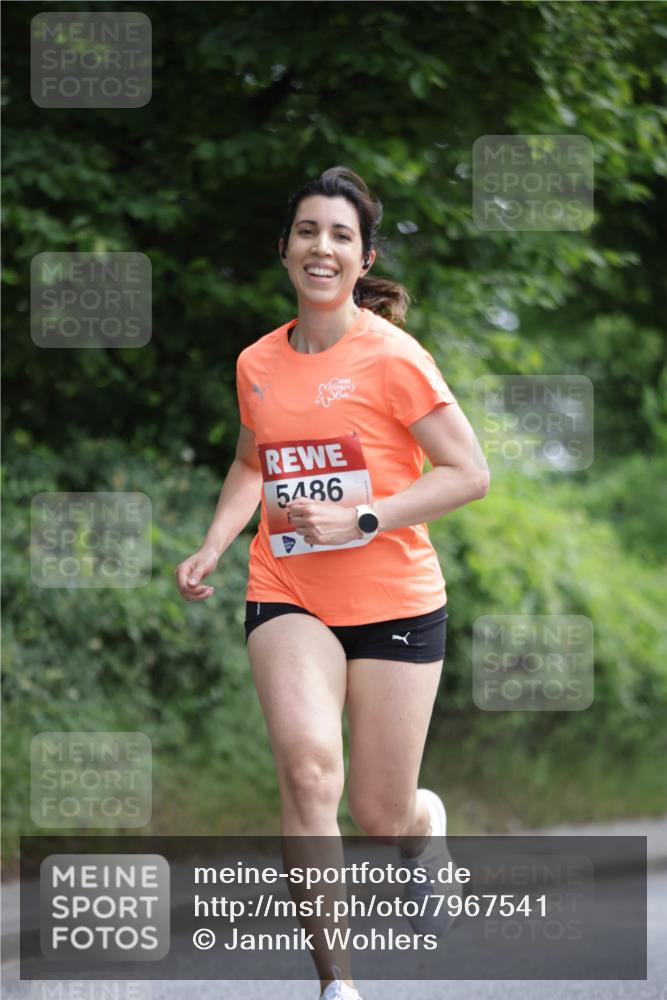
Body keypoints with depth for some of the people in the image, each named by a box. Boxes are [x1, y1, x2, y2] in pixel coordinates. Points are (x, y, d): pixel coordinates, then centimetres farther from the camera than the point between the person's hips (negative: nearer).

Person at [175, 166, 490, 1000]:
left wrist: (361, 517, -19)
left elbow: (469, 472, -10)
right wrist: (212, 548, 8)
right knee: (308, 766, -24)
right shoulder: (258, 364, 6)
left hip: (394, 602, -2)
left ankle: (425, 822, 44)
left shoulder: (391, 357, -10)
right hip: (287, 596, 3)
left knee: (381, 815, 3)